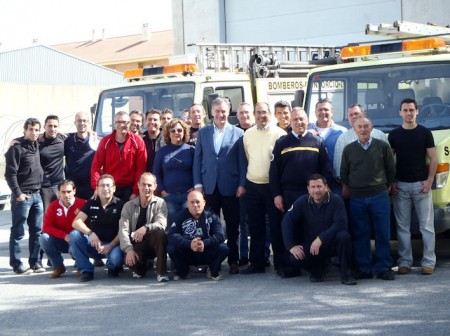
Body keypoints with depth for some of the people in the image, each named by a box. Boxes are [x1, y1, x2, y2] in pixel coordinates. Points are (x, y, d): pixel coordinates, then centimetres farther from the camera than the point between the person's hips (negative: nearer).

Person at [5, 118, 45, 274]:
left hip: (36, 195, 7)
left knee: (37, 231, 8)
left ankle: (35, 262, 15)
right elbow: (10, 173, -13)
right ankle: (17, 264, 5)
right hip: (22, 196, -7)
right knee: (18, 232, -1)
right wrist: (17, 193, -16)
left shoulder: (36, 145, 12)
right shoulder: (17, 147, -10)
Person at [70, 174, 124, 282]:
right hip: (93, 244, 3)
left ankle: (112, 268, 5)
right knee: (74, 234, -23)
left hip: (112, 244, -3)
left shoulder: (120, 205, -2)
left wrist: (110, 246, -23)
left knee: (116, 257, -36)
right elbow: (76, 222, -4)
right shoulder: (91, 204, 7)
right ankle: (86, 270, -12)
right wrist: (90, 233, -24)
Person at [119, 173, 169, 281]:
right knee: (129, 261, -32)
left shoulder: (160, 203, -1)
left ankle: (161, 272, -25)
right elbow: (123, 230, -6)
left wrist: (146, 227, -39)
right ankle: (140, 269, 7)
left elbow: (161, 224, -18)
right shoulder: (129, 206, 4)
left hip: (154, 244, -1)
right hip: (136, 245, 1)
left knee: (160, 233, -34)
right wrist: (129, 249, -23)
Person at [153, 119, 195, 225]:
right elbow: (156, 173, 7)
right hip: (169, 195, 1)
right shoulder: (162, 151, 7)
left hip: (189, 195, -1)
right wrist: (162, 191, -2)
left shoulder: (191, 150, 5)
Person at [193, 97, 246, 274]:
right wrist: (197, 184, 1)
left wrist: (242, 184, -6)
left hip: (230, 187, -1)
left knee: (232, 226, 4)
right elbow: (197, 159, 8)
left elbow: (242, 161, 1)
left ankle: (233, 261, 12)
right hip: (209, 186, 2)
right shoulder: (203, 132, 10)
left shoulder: (238, 133, 4)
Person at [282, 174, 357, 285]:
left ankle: (345, 274, -14)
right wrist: (291, 246, -19)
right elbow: (287, 222, -9)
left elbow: (340, 224, -23)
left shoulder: (336, 200, -14)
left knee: (344, 236, -34)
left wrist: (321, 239, -29)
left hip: (332, 243, -2)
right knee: (294, 258, -26)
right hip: (310, 244, 2)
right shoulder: (302, 202, -5)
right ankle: (318, 269, 9)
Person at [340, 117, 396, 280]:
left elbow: (391, 169, 11)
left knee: (383, 234, -1)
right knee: (360, 235, 2)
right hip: (357, 198, 1)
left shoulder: (382, 146, 3)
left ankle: (383, 268, 7)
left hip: (379, 196, -1)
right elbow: (343, 173, 15)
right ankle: (364, 269, 9)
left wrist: (386, 186, 13)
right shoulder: (349, 149, 6)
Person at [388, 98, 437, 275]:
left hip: (421, 184, -1)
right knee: (402, 226, 4)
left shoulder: (425, 133, 3)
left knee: (427, 225, 0)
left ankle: (428, 262, 4)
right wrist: (391, 182, 0)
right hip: (400, 186, 2)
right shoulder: (394, 135, 7)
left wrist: (429, 180, -7)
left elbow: (433, 159, 2)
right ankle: (404, 262, 9)